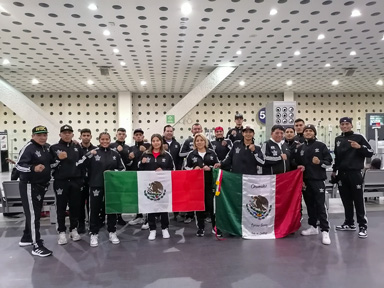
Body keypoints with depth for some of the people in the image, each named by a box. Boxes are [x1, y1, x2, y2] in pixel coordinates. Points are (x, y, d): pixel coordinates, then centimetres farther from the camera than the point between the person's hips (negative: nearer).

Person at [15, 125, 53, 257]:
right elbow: (19, 165, -22)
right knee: (33, 215, -5)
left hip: (41, 186, 8)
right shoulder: (28, 147, -16)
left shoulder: (47, 147, 7)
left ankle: (26, 238, 36)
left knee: (35, 213, 19)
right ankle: (37, 246, 0)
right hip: (29, 186, -8)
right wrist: (33, 168, -38)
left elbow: (50, 162, 23)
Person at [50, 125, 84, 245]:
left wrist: (82, 179, 6)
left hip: (76, 182, 2)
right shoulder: (54, 148, 1)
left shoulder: (77, 147, 8)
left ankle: (73, 229, 22)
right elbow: (49, 166, 0)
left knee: (75, 206, 8)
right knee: (61, 208, 4)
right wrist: (59, 159, -17)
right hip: (61, 182, -2)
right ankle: (62, 232, 15)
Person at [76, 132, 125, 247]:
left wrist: (113, 172, -9)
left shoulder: (115, 153, 5)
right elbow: (79, 164, -8)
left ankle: (112, 232, 25)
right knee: (95, 210, 5)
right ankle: (94, 234, 19)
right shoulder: (93, 152, -2)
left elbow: (123, 168, 9)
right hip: (96, 185, -2)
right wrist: (89, 154, -20)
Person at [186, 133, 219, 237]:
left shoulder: (212, 153, 7)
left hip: (210, 183, 0)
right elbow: (186, 168, 8)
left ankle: (215, 226, 16)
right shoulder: (191, 154, 6)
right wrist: (194, 169, -11)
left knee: (212, 204, 0)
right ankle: (200, 228, 18)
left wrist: (210, 168, -9)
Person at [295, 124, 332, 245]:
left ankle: (325, 231, -3)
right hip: (305, 180, 4)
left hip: (318, 180, -4)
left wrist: (320, 162, -20)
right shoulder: (300, 148, 11)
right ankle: (313, 227, 25)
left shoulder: (321, 146, 0)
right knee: (310, 204, 12)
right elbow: (297, 164, 14)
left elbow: (329, 161, 0)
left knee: (320, 205, -7)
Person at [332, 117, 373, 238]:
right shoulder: (338, 139, 14)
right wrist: (334, 170, 22)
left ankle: (362, 226, 8)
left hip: (355, 173, -5)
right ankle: (349, 223, 22)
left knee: (358, 200, 0)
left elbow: (370, 153, -5)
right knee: (346, 200, 11)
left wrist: (359, 147, -21)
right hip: (341, 174, 5)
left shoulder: (358, 137, -3)